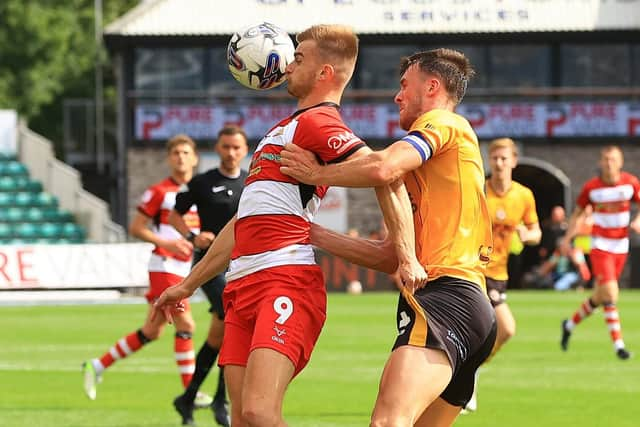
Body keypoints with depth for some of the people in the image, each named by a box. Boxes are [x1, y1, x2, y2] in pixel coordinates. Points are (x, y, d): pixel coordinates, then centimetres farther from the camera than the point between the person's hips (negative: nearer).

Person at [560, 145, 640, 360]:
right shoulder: (591, 187, -7)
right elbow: (577, 213, 4)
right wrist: (567, 239, -2)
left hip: (621, 246, 3)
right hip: (600, 246, -3)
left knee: (599, 297, 12)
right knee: (610, 295, -16)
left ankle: (570, 325, 36)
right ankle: (618, 344, -12)